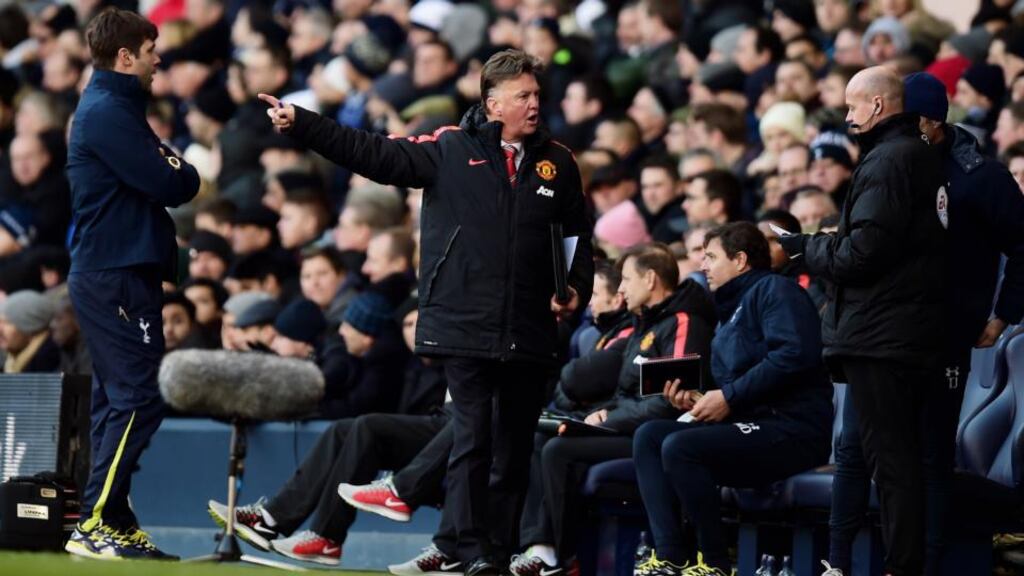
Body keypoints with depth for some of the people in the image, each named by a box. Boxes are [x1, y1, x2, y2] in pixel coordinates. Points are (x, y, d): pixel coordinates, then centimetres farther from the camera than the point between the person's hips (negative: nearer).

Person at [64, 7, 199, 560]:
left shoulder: (113, 109, 19)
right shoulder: (108, 113, -14)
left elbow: (163, 177, 16)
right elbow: (166, 185, -17)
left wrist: (178, 172, -3)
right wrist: (193, 174, 2)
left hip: (110, 276, 11)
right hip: (117, 278, -11)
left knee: (118, 400, 11)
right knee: (136, 400, -11)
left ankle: (111, 522, 14)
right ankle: (94, 524, -12)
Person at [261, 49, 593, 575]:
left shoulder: (557, 163, 10)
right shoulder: (449, 151, 1)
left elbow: (578, 235, 21)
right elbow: (372, 154, -4)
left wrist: (578, 289, 6)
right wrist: (300, 124, -11)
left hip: (529, 334, 3)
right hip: (465, 329, -3)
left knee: (515, 447, 7)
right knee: (472, 438, -7)